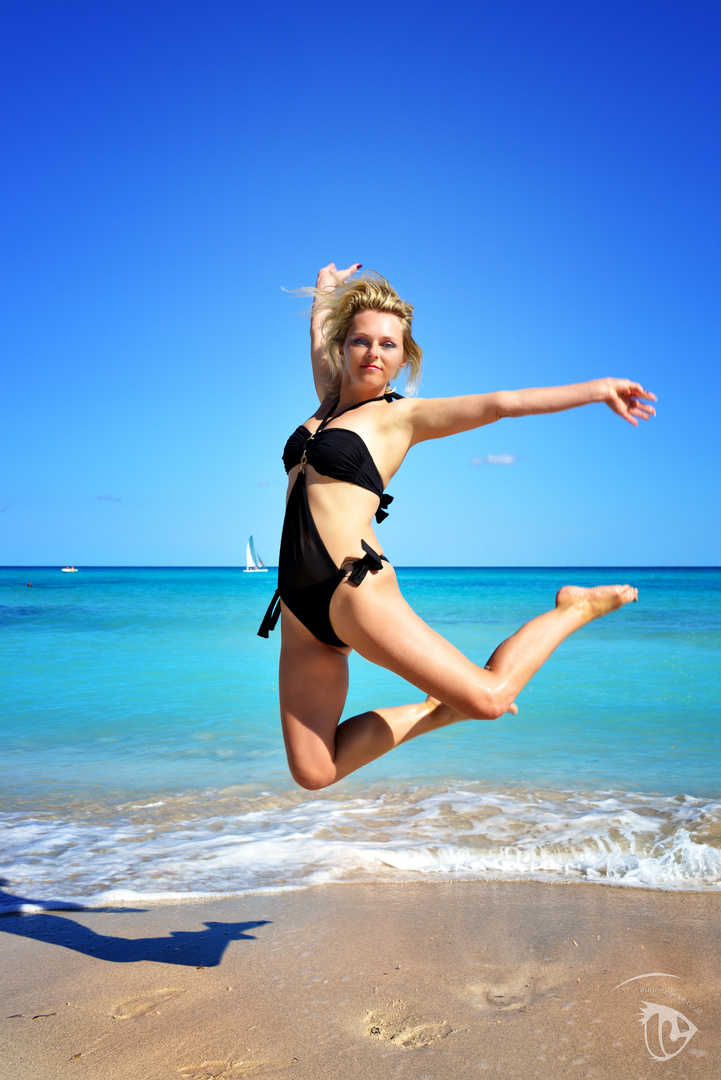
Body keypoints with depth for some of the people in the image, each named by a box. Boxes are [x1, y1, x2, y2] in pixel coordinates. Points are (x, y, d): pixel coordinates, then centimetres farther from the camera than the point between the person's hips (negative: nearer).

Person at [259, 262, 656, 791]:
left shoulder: (400, 415, 3)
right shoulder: (331, 400, 18)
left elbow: (501, 403, 0)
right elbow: (319, 340, 36)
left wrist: (598, 389, 0)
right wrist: (325, 292, 52)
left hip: (355, 588, -6)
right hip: (301, 606, 6)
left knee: (489, 697, -7)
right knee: (313, 772, 0)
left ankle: (575, 609, 18)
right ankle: (430, 712, 19)